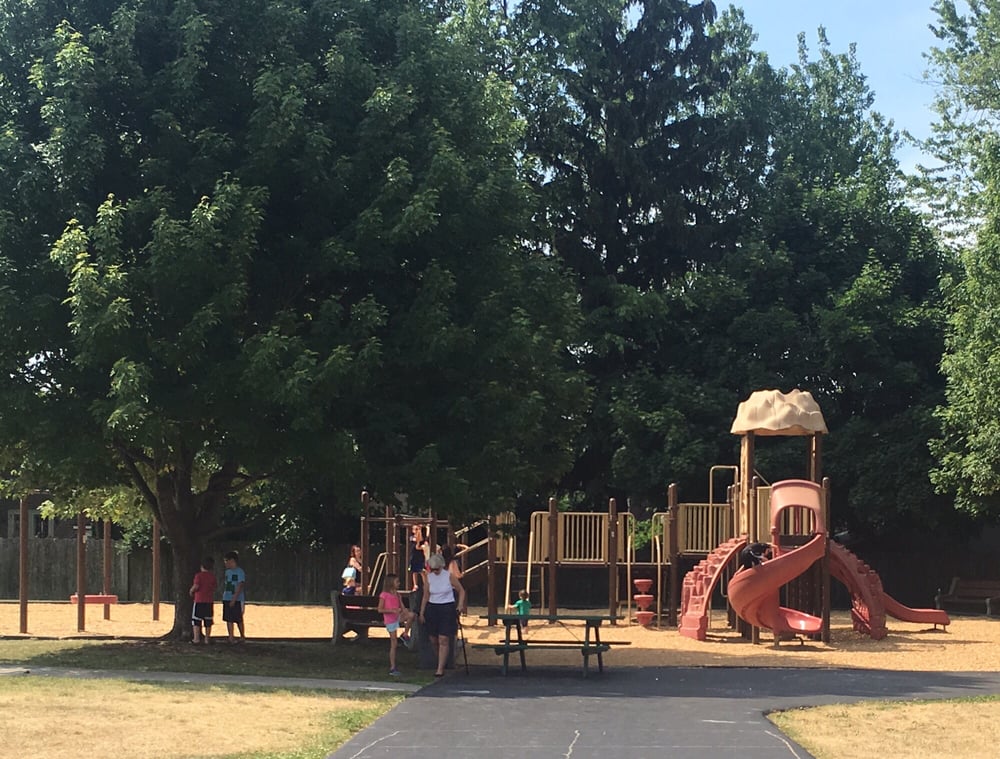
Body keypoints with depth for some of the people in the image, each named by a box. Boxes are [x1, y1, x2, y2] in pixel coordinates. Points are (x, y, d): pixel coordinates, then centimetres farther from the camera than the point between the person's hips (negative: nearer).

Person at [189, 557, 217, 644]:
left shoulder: (198, 575, -10)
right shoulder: (212, 577, 4)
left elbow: (196, 586, -19)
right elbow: (216, 586, 13)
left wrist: (191, 591, 0)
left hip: (199, 601, -4)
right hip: (209, 601, 4)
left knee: (196, 620, 2)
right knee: (208, 620, 10)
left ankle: (196, 638, -4)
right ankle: (207, 638, 12)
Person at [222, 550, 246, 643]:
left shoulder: (240, 572, -10)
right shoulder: (227, 571, 13)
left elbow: (240, 586, -15)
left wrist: (234, 599, -19)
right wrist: (223, 596, 9)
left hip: (237, 600, -7)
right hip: (227, 599, 7)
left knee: (238, 620, 1)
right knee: (229, 619, 5)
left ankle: (242, 636, 14)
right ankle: (231, 637, 9)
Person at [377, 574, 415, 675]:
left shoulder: (397, 595, 9)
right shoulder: (384, 595, -10)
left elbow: (403, 608, 9)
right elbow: (380, 610, -12)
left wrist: (406, 611, -12)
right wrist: (392, 610, -23)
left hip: (398, 617, 5)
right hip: (390, 620, -5)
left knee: (411, 615, -25)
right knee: (394, 644, -5)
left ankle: (405, 635, -4)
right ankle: (392, 668, 3)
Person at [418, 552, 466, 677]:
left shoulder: (449, 576, -6)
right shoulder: (428, 577, 3)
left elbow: (461, 590, 4)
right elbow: (426, 596, 9)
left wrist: (460, 604, -10)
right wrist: (422, 613, 8)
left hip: (447, 609, -4)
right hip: (432, 609, 4)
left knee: (443, 640, -10)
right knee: (433, 640, 6)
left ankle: (440, 669, -9)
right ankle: (441, 660, 31)